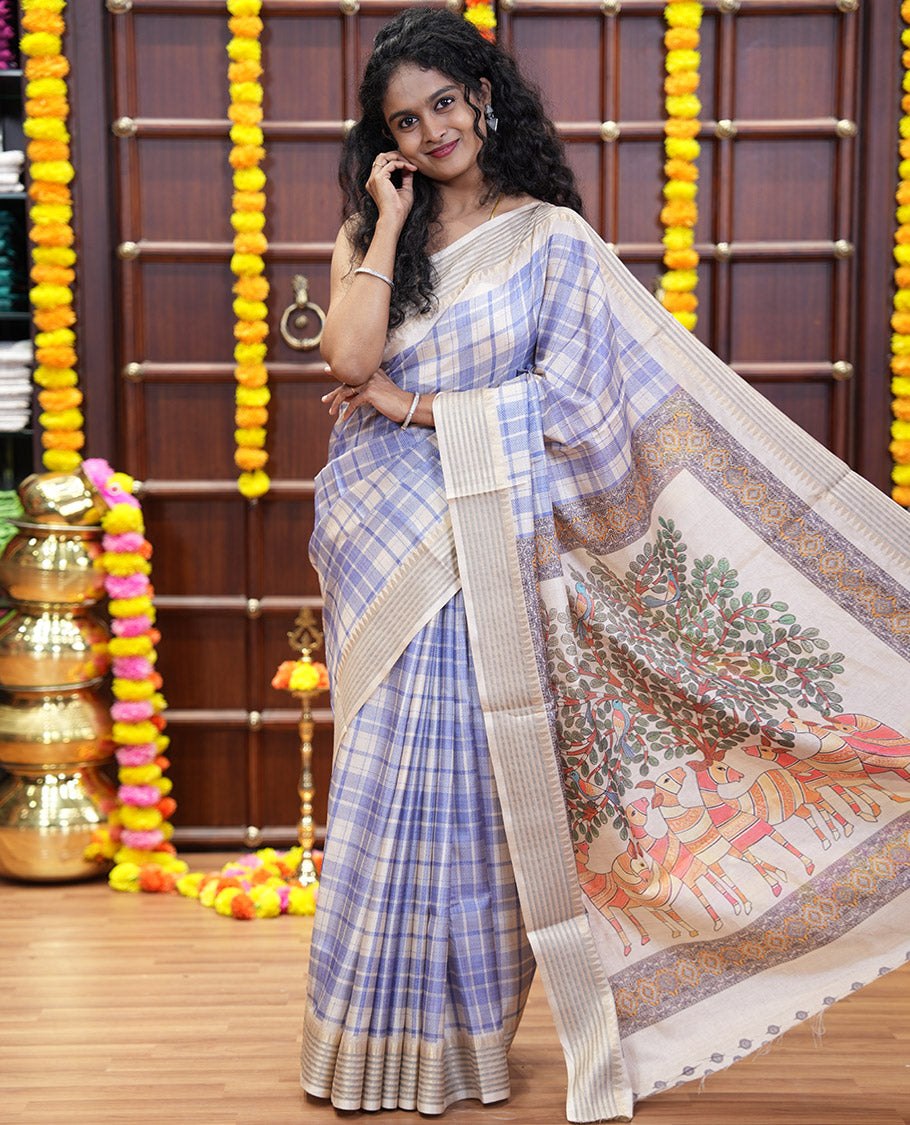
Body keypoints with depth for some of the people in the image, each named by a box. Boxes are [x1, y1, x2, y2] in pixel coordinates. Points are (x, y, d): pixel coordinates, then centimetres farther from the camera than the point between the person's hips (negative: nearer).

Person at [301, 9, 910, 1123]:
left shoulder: (552, 238, 2)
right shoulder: (370, 238, 12)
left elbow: (568, 401, -8)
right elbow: (349, 360, -7)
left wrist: (417, 407, -7)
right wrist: (390, 220, -2)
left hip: (486, 551, -3)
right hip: (383, 553, 3)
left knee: (466, 787, -1)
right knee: (393, 787, 6)